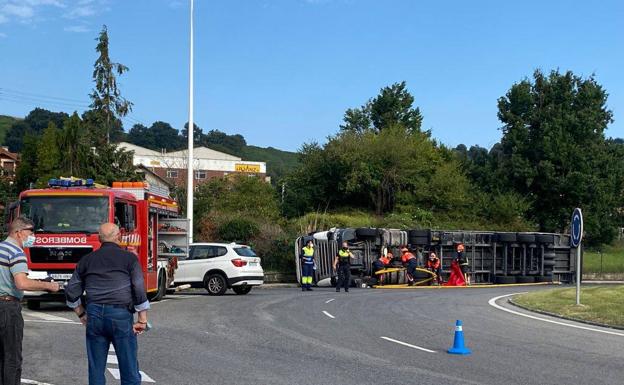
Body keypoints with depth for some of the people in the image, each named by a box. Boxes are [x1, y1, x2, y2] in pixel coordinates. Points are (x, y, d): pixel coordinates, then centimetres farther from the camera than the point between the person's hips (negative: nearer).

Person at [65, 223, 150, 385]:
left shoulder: (87, 260, 12)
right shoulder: (129, 258, 1)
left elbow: (71, 292, 14)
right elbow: (139, 291, -6)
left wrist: (82, 315, 22)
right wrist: (142, 320, -3)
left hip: (94, 315, 3)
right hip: (121, 315, -3)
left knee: (96, 371, 10)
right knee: (129, 371, 2)